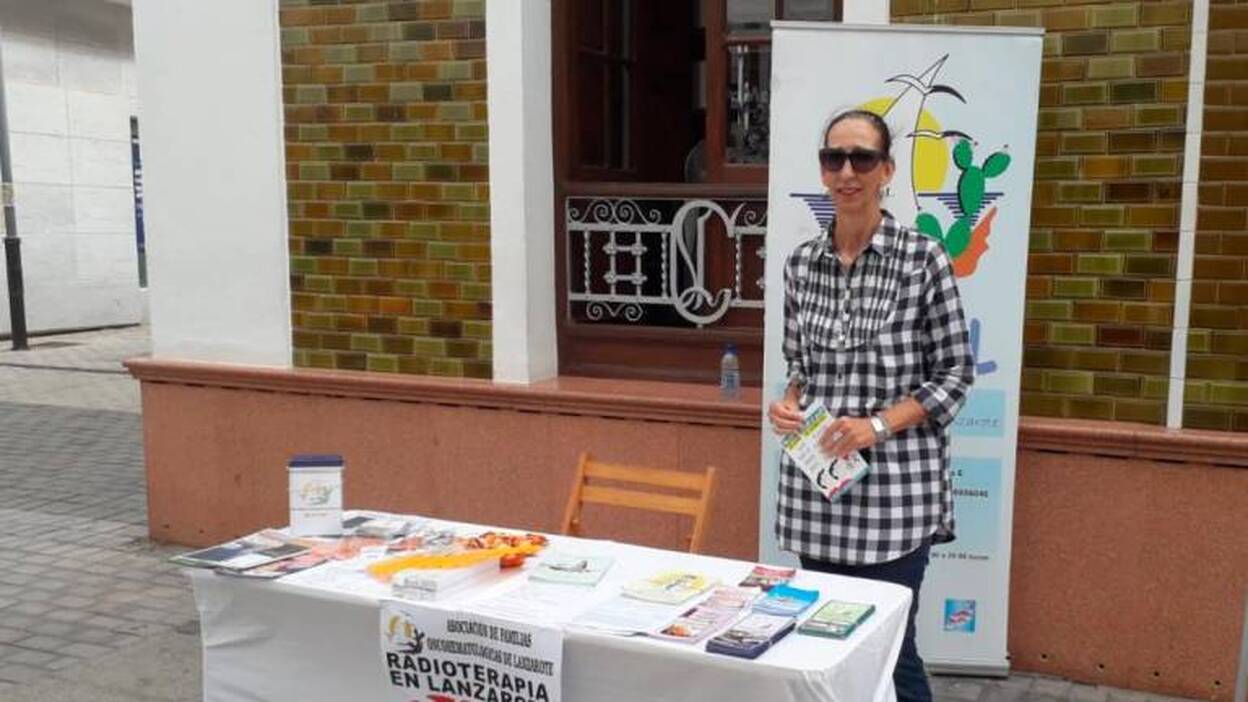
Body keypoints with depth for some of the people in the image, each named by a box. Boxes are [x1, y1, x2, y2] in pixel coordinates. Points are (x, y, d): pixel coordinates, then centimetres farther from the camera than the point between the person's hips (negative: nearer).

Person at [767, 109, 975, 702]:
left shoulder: (923, 258, -7)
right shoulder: (801, 264, 6)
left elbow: (955, 374, -4)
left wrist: (879, 426, -16)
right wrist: (787, 405, -5)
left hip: (894, 486, -4)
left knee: (889, 648, 2)